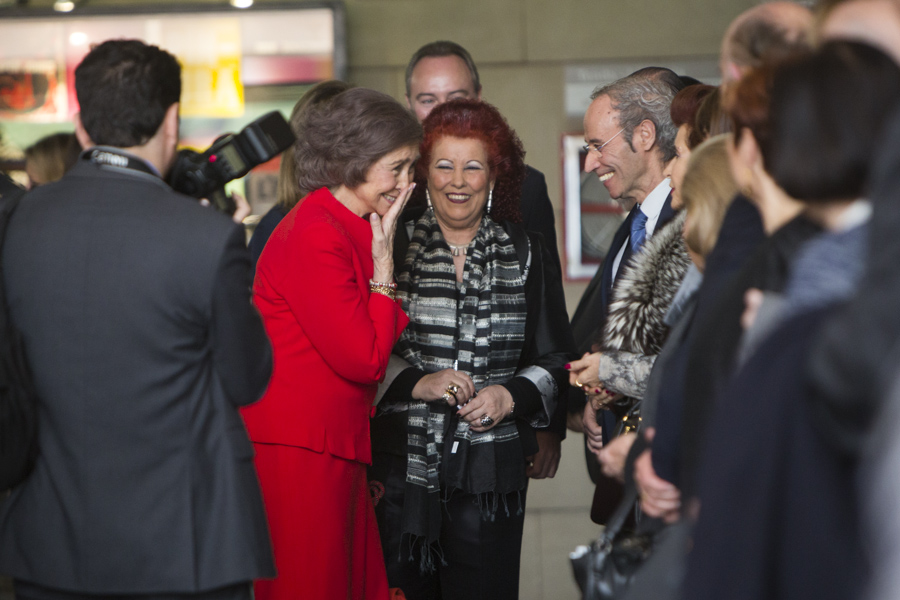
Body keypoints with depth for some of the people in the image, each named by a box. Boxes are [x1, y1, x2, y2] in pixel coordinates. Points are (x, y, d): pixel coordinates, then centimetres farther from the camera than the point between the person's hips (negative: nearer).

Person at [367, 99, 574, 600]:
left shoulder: (527, 254, 9)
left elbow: (556, 362, 9)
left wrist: (511, 395, -8)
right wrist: (416, 383, -13)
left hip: (492, 475, 1)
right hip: (402, 469, -1)